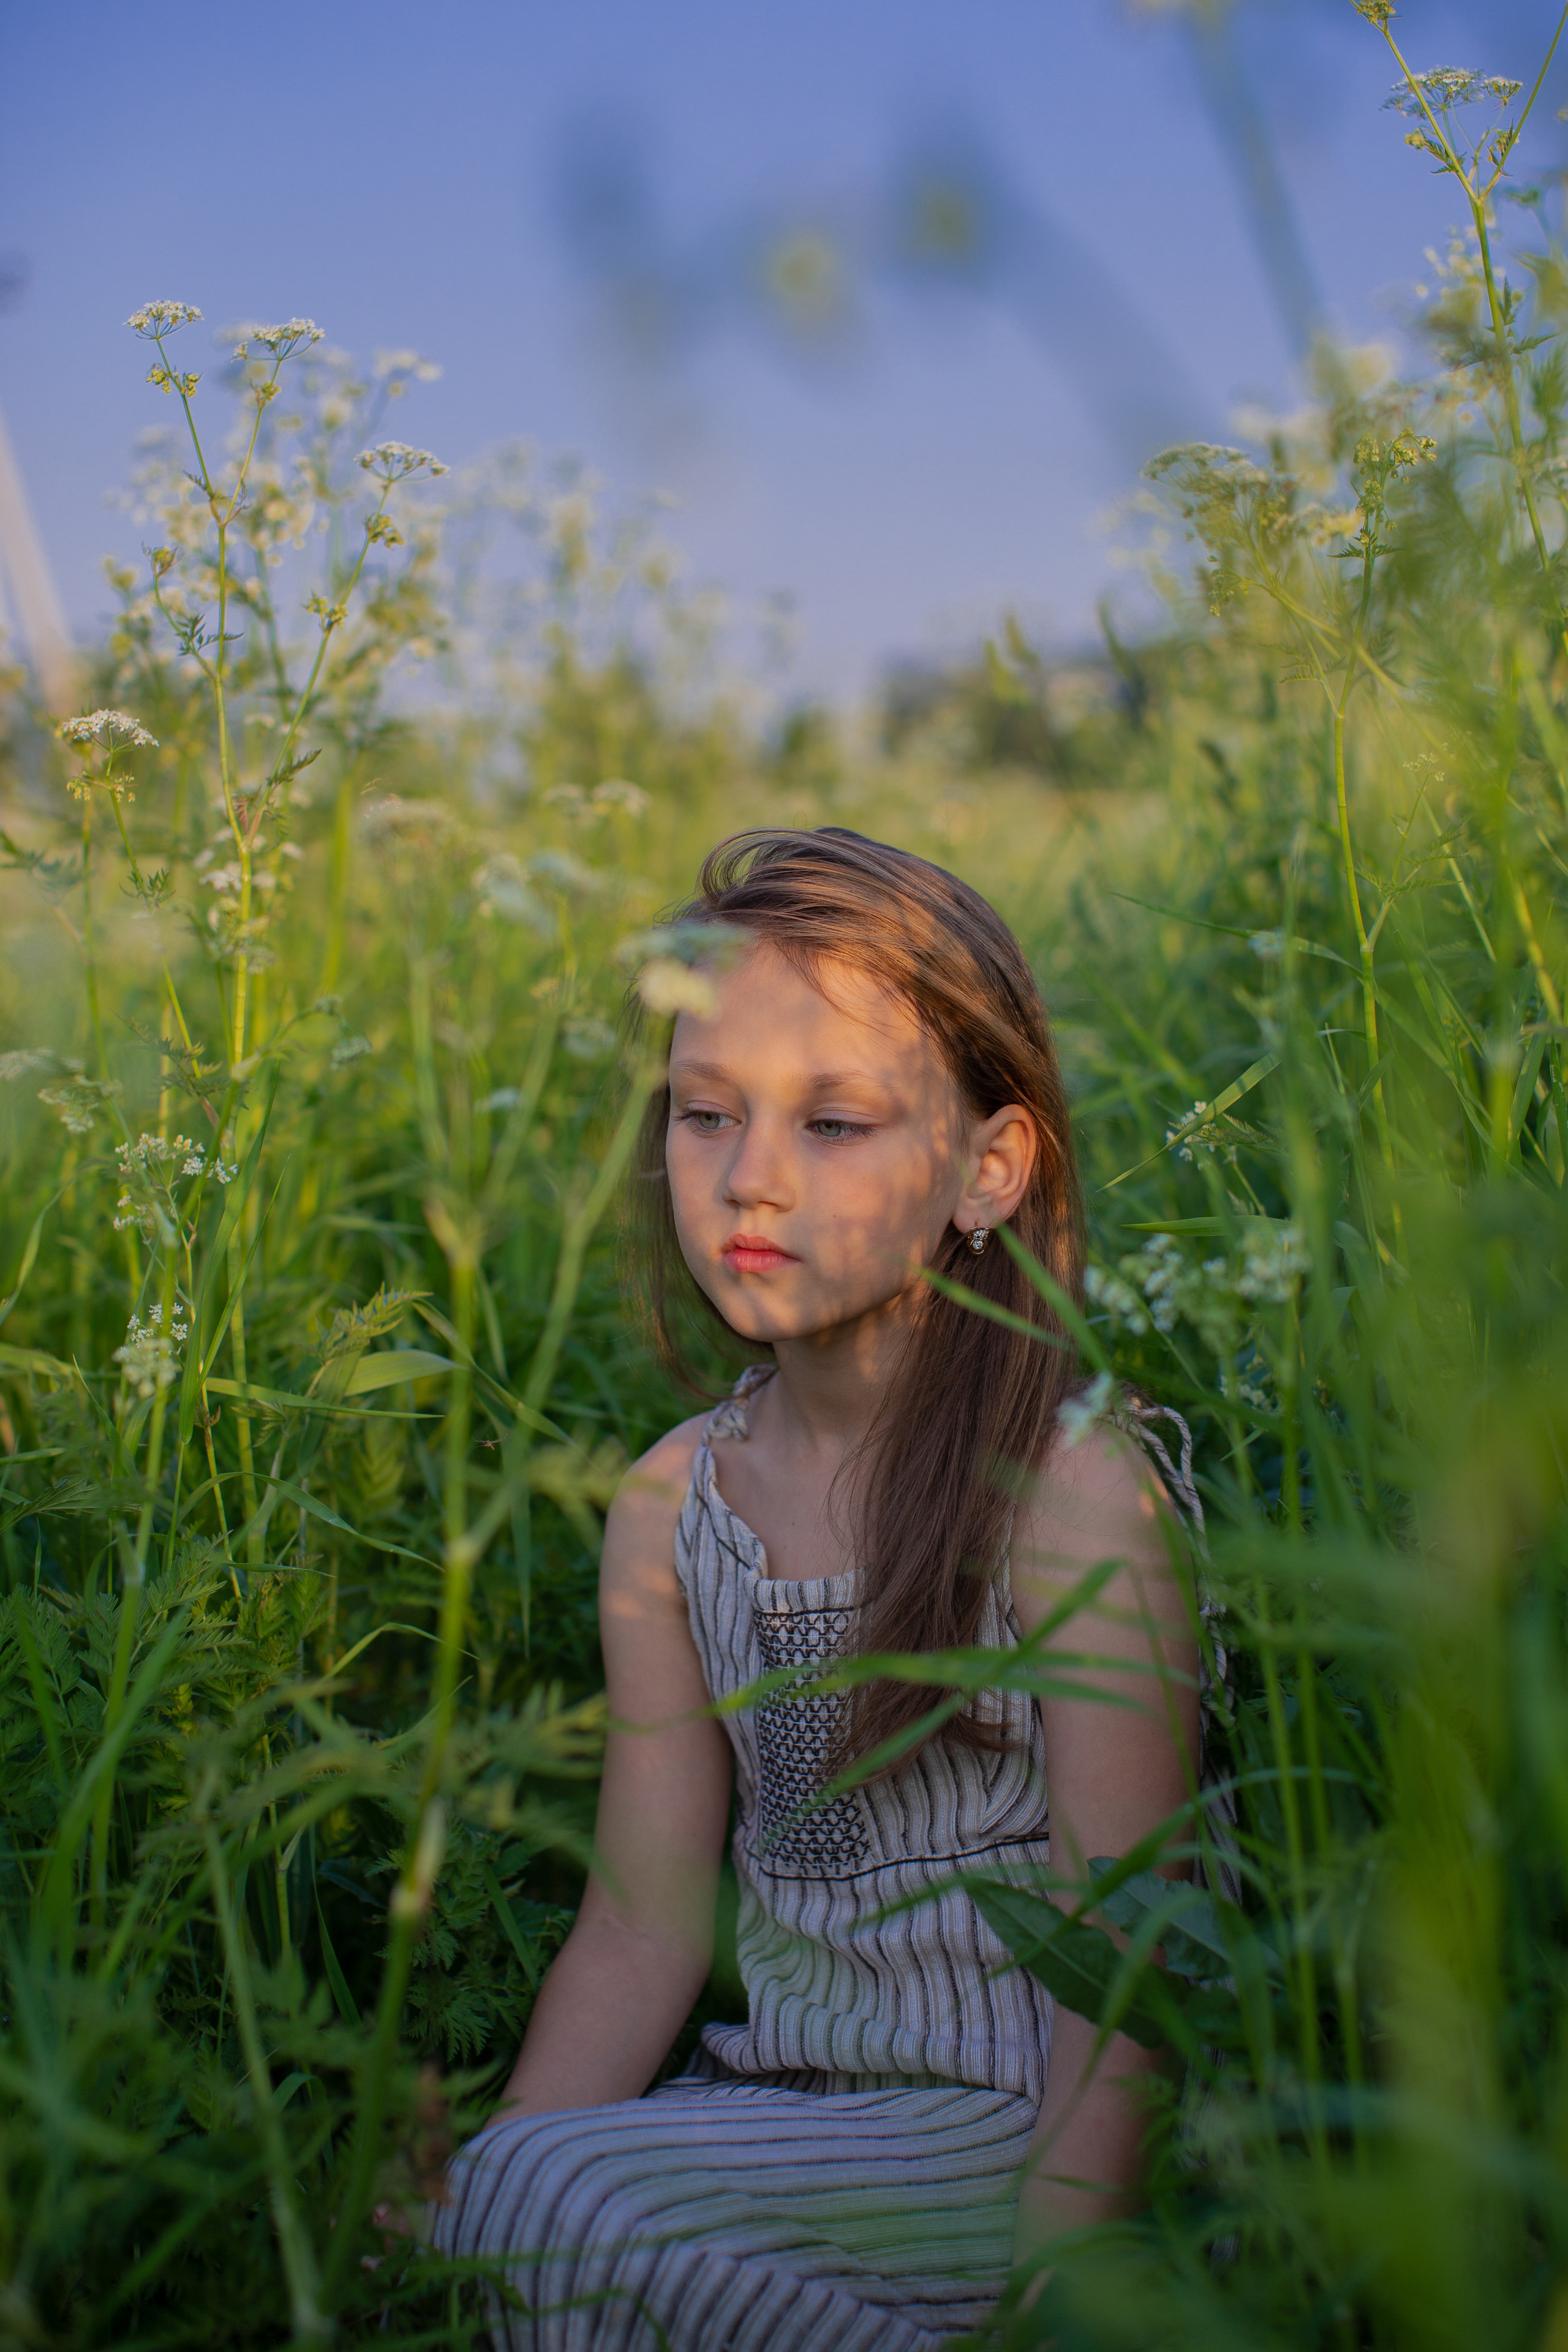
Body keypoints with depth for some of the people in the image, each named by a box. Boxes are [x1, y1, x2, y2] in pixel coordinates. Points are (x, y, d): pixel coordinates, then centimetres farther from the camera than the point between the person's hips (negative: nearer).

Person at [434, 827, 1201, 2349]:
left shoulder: (1073, 1498, -17)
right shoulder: (672, 1507, 1)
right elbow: (641, 1930, 4)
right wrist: (440, 2228, -5)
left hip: (1005, 2132, -5)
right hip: (784, 2103, 5)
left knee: (552, 2200, -24)